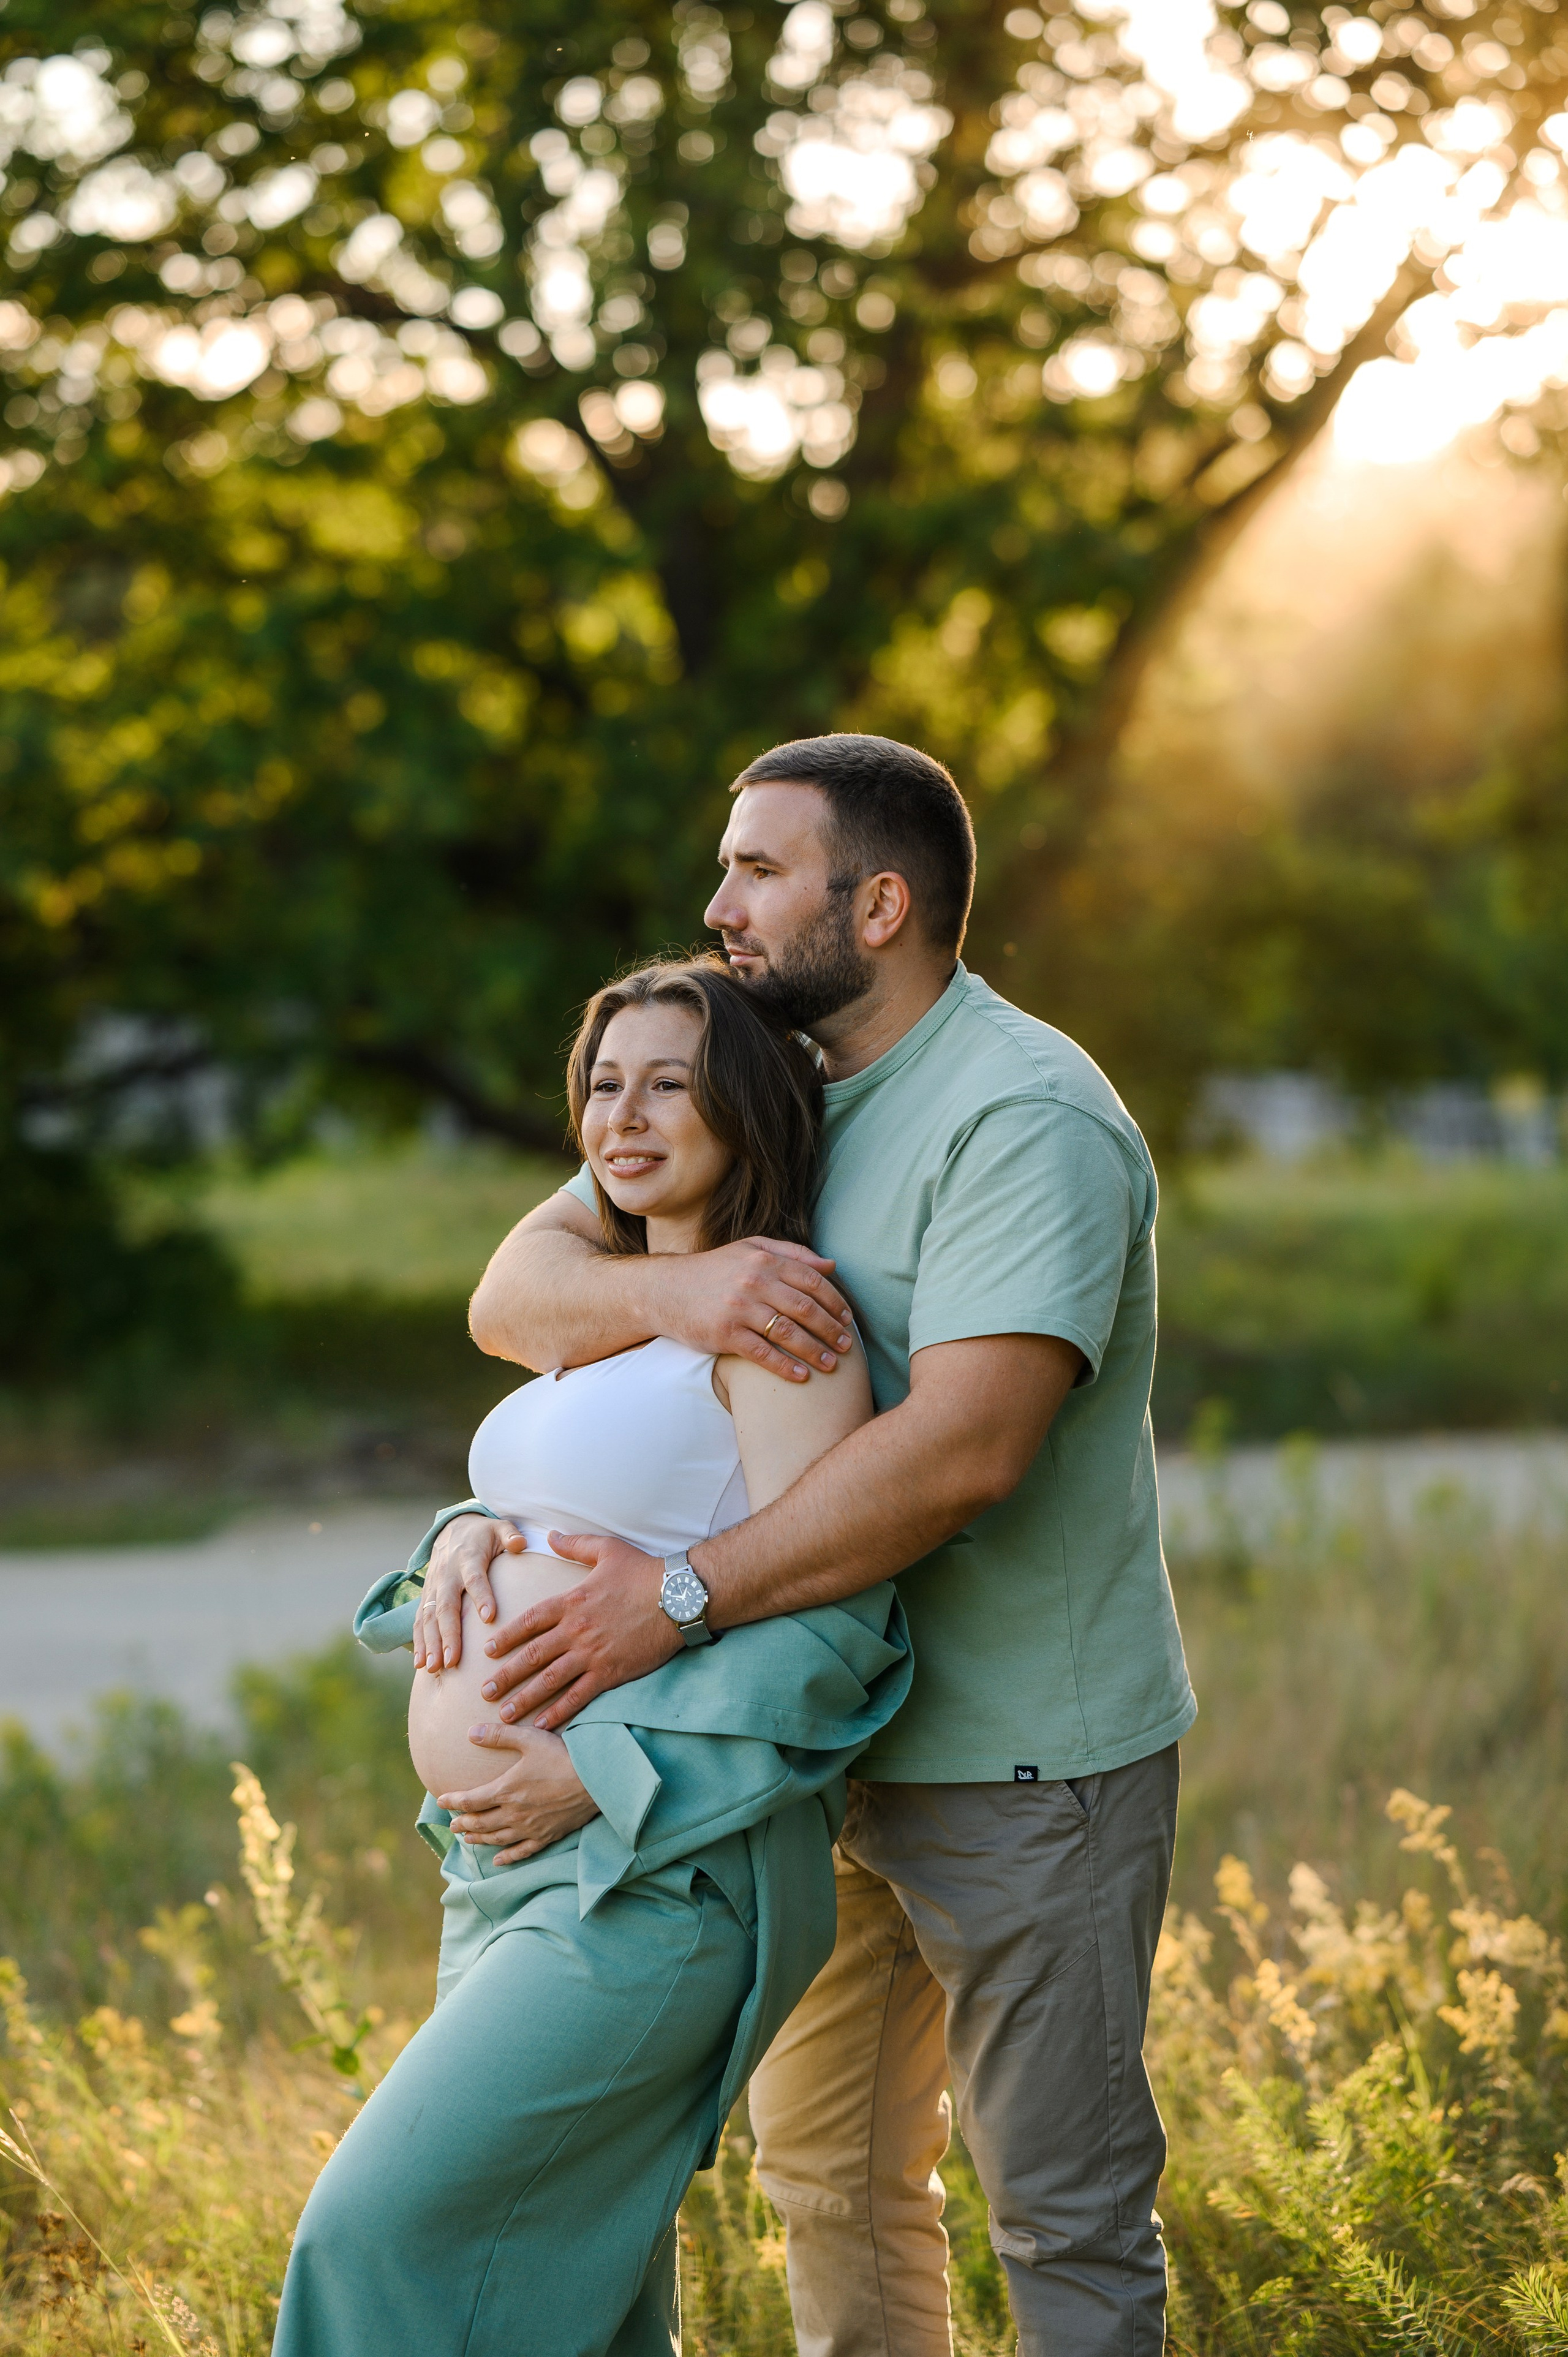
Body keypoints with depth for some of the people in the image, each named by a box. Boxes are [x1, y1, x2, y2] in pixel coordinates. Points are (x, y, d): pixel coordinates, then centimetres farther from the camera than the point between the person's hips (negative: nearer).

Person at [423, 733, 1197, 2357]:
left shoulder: (1026, 1117, -19)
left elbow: (964, 1446, -31)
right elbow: (515, 1295, -3)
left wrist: (682, 1598, -31)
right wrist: (667, 1289, -26)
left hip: (1029, 1762, -8)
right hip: (841, 1743, 8)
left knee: (1062, 2202, 1)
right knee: (826, 2168, 19)